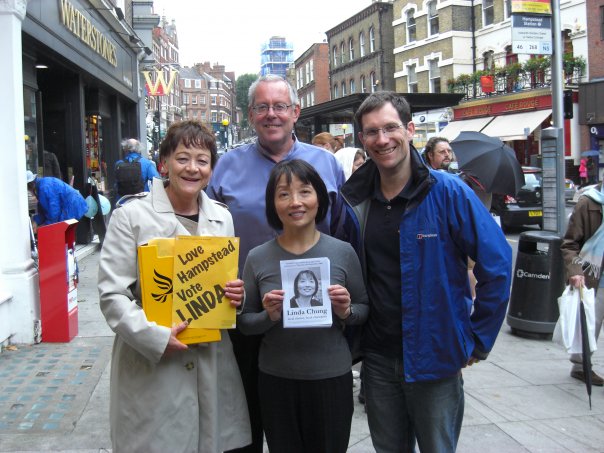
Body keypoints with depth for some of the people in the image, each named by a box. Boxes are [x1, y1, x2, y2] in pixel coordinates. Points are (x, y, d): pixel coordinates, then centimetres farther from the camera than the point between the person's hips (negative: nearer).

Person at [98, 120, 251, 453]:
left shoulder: (222, 217, 9)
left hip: (212, 364, 4)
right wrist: (155, 337, -19)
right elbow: (112, 293, -9)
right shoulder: (132, 214, -5)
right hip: (149, 367, -4)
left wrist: (236, 295, -4)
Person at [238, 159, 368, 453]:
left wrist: (346, 312, -15)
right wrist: (269, 317, -17)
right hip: (275, 380, 1)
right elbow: (244, 323, 2)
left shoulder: (342, 252, -6)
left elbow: (364, 309, 5)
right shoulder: (257, 258, -5)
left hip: (332, 378, 0)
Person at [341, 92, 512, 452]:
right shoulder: (355, 201, 0)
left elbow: (496, 263, -11)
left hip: (436, 357, -4)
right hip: (377, 358, 4)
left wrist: (479, 338, -8)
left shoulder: (447, 192, -13)